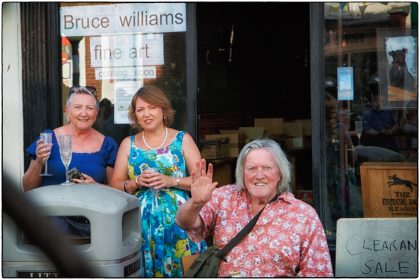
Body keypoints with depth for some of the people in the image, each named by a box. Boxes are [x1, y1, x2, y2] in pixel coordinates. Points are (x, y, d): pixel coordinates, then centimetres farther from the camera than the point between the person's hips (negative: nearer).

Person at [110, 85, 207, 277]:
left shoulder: (183, 139, 5)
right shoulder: (128, 144, 10)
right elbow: (115, 185, 8)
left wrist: (170, 181, -13)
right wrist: (136, 183, -10)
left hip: (178, 220, -1)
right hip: (141, 223, 2)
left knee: (181, 269, -4)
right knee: (145, 269, 1)